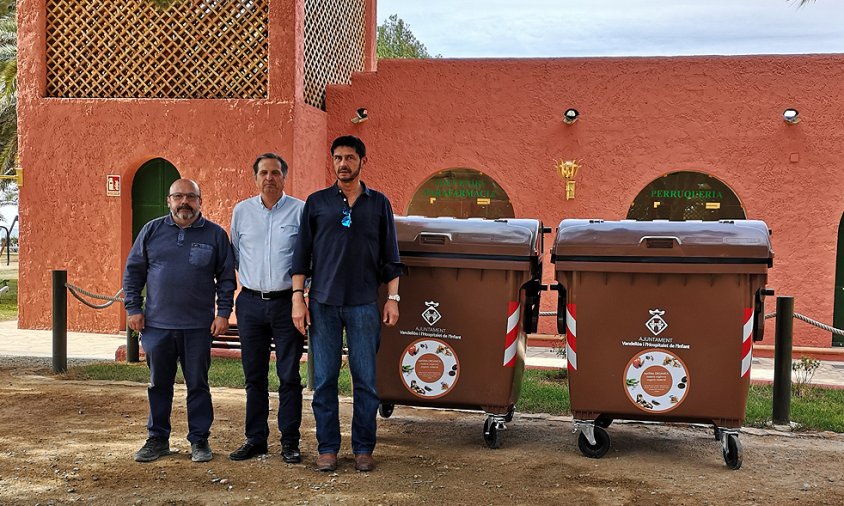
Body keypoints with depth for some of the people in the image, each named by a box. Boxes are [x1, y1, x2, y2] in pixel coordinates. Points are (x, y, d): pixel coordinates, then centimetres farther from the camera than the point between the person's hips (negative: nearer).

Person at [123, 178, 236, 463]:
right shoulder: (152, 231, 6)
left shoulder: (215, 234, 3)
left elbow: (226, 277, 5)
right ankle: (158, 439, 23)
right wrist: (133, 308, 3)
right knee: (159, 384, 10)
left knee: (198, 384, 5)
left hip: (198, 327, -1)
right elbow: (133, 272, 10)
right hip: (157, 324, 2)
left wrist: (223, 313, -2)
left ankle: (199, 440, 17)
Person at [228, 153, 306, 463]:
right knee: (254, 376, 9)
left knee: (289, 376, 1)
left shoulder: (300, 210, 0)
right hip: (251, 302, 3)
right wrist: (248, 279, 15)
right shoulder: (242, 211, 9)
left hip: (287, 302, -3)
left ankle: (290, 442, 10)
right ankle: (255, 439, 19)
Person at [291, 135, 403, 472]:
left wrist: (392, 298, 2)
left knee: (365, 380, 2)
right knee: (324, 380, 3)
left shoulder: (379, 203, 9)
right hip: (323, 303, 0)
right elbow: (302, 254, 7)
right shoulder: (317, 202, 8)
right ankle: (327, 447, 13)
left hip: (364, 304, 0)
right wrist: (298, 298, 0)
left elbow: (389, 257, 10)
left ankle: (363, 448, 13)